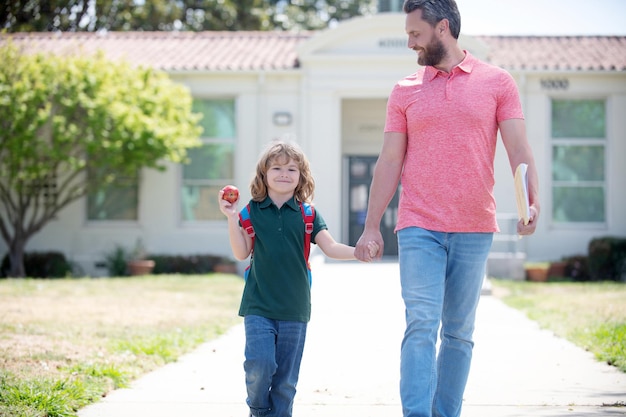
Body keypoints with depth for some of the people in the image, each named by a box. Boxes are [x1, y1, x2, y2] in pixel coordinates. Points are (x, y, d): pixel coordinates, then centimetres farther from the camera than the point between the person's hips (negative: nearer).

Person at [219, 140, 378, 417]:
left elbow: (330, 247, -3)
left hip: (294, 308, 1)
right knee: (260, 363, -14)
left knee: (286, 376, 5)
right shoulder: (253, 211, 2)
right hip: (259, 305, -1)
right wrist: (232, 219, -12)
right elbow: (241, 253, -1)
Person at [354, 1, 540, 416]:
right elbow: (389, 162, 10)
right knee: (421, 326, -11)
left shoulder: (497, 82, 5)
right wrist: (371, 226, 6)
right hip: (419, 228, 0)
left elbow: (519, 149, -1)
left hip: (475, 229, 0)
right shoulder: (405, 91, 9)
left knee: (459, 333, 6)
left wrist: (532, 202, -18)